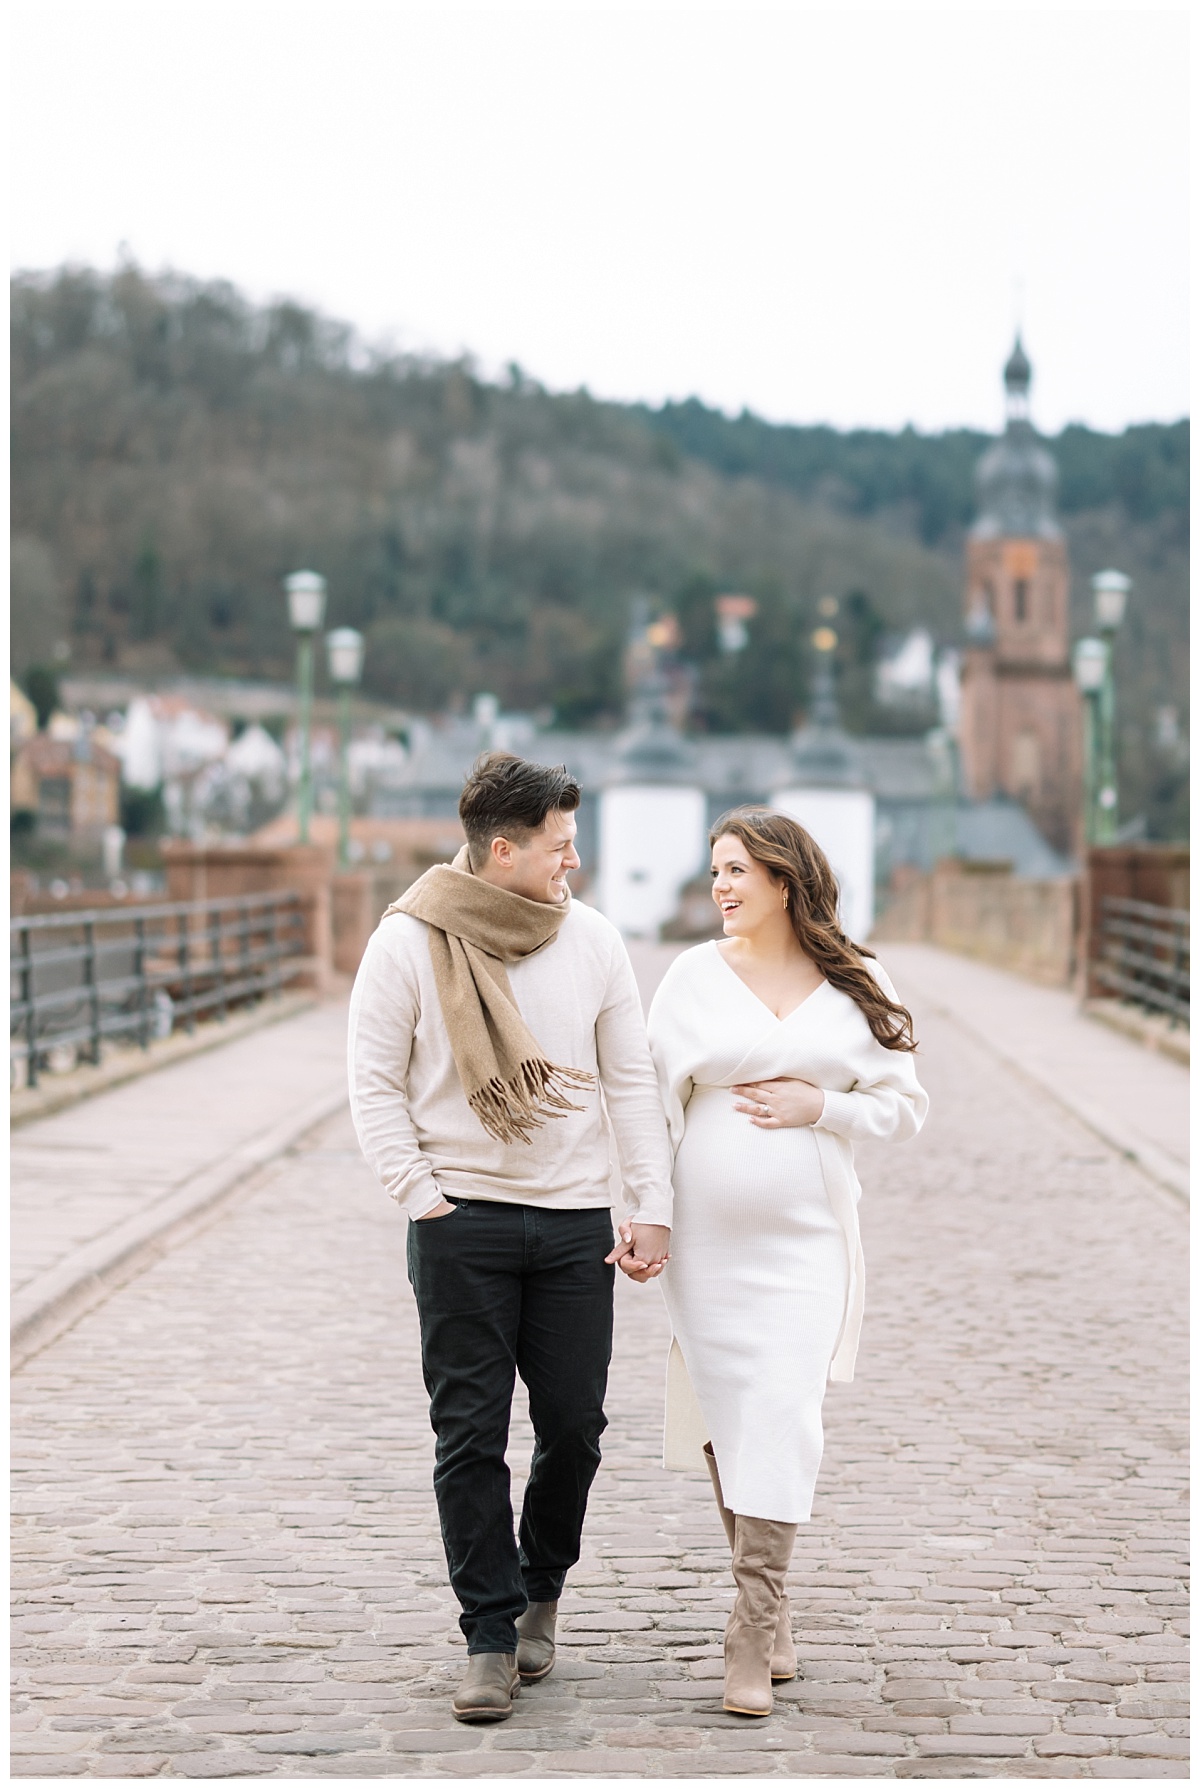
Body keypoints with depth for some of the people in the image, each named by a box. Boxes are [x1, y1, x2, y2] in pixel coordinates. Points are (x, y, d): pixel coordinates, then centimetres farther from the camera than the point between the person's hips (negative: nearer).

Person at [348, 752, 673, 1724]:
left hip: (576, 1221, 3)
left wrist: (653, 1206, 0)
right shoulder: (409, 943, -5)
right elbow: (376, 1084, 0)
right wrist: (423, 1198, -8)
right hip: (462, 1223, -3)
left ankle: (540, 1590, 30)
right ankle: (491, 1635, 8)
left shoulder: (592, 940, 4)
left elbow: (632, 1079, 7)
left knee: (574, 1424, 6)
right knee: (471, 1435, -1)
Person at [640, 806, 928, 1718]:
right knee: (727, 1417, 6)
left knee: (780, 1424, -11)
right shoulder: (694, 976, 3)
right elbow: (656, 1102, 4)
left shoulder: (857, 984, 3)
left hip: (808, 1237, -1)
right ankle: (771, 1606, 24)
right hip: (708, 1236, 1)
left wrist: (818, 1107, -10)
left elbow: (905, 1104, 6)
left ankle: (753, 1638, -9)